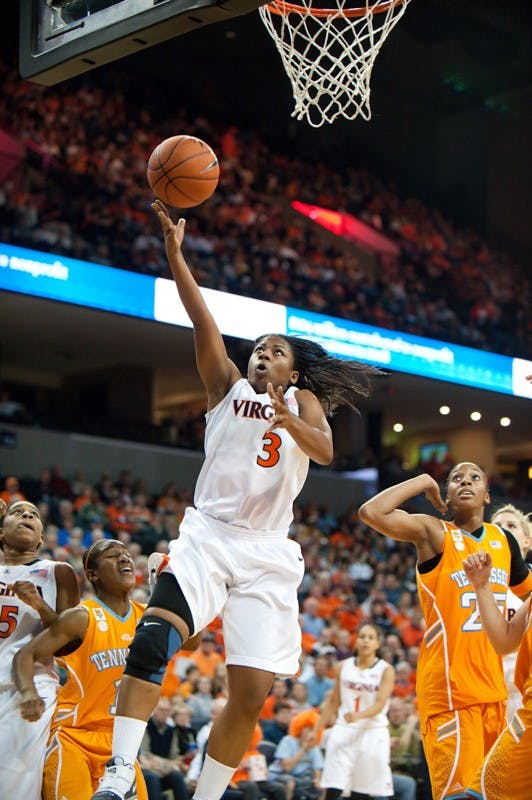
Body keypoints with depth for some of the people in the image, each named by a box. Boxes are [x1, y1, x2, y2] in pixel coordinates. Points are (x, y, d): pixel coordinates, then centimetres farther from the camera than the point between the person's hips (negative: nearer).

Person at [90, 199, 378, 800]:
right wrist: (174, 251, -11)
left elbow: (325, 450, -7)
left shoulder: (303, 402, 15)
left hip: (267, 553, 1)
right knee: (153, 640, -26)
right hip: (208, 536, -1)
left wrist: (289, 422, -29)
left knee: (251, 692, -5)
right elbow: (203, 322, 2)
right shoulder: (228, 387, 16)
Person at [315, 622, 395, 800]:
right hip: (343, 731, 2)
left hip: (373, 733, -2)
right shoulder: (343, 667, 8)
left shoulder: (386, 670, -2)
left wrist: (359, 715, -33)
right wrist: (317, 729, 12)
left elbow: (380, 704, -14)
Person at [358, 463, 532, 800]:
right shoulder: (434, 533, -5)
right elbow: (371, 513, -21)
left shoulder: (504, 540, 12)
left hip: (494, 693, 6)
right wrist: (424, 481, -10)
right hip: (450, 694, -6)